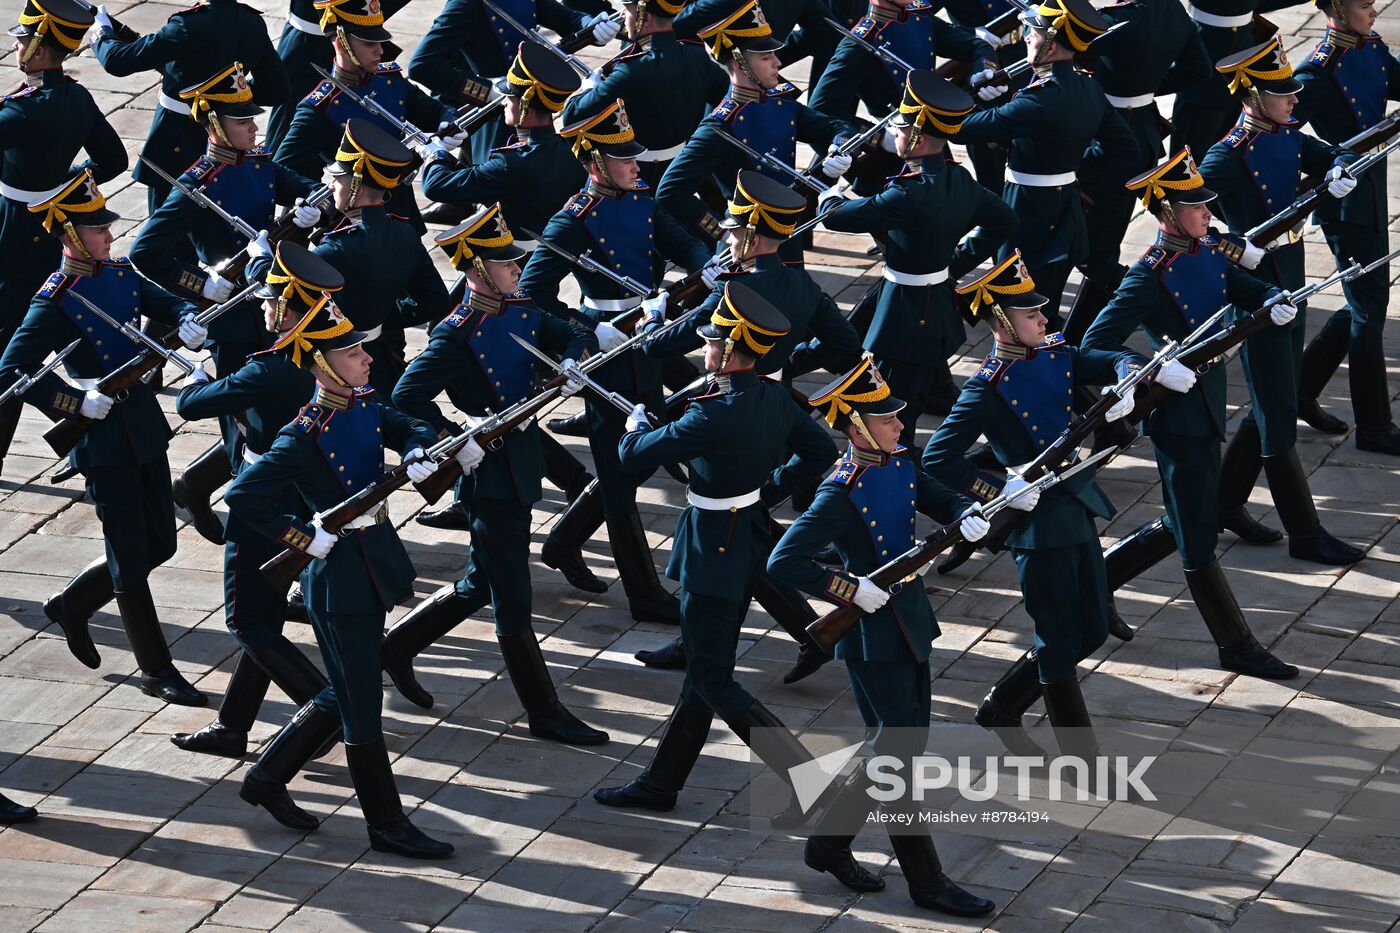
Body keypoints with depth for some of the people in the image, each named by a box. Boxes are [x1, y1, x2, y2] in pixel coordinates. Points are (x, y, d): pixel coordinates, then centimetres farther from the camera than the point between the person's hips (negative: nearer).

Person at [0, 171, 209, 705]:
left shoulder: (121, 274, 4)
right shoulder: (55, 303, -16)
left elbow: (167, 304, 15)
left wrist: (187, 323, -9)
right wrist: (77, 402, -25)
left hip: (145, 429, 8)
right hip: (104, 440, -8)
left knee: (160, 544, 15)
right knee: (131, 557, 1)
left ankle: (72, 605, 36)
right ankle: (156, 672, 10)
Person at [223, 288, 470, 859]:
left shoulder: (365, 407, 2)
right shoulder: (306, 435, -20)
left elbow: (413, 428, 10)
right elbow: (243, 497, -23)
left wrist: (418, 451, -13)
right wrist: (303, 537, -20)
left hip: (374, 568, 9)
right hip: (339, 579, -9)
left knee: (346, 695, 20)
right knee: (360, 706, 3)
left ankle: (267, 779, 35)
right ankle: (387, 826, 12)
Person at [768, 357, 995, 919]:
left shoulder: (899, 465, 2)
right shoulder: (841, 495, -21)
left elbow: (941, 499, 12)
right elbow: (783, 562, -25)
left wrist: (968, 518, -11)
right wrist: (852, 590, -26)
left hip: (910, 623, 9)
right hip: (874, 637, -9)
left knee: (904, 743, 16)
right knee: (898, 751, -2)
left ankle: (829, 846, 31)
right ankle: (925, 880, 6)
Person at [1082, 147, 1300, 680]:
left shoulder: (1211, 254, 3)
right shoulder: (1150, 276, -19)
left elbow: (1250, 291, 12)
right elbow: (1095, 345, -22)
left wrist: (1275, 302, -12)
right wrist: (1157, 369, -34)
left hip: (1208, 410, 9)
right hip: (1178, 416, -9)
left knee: (1183, 526, 21)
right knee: (1198, 541, 3)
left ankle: (1096, 582, 36)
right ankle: (1238, 648, 12)